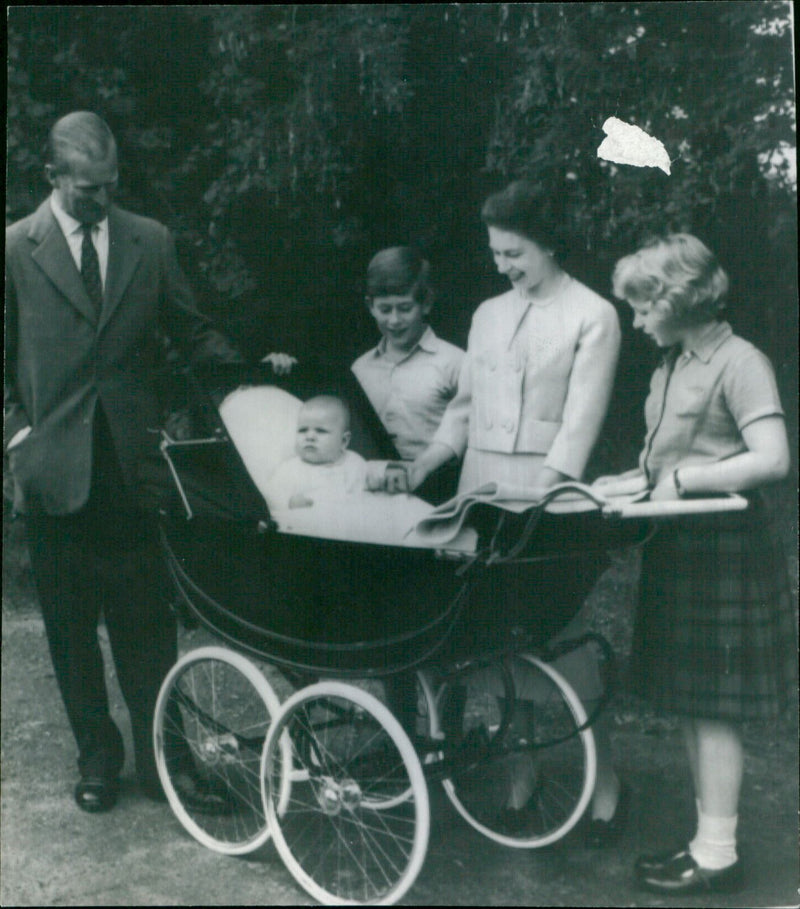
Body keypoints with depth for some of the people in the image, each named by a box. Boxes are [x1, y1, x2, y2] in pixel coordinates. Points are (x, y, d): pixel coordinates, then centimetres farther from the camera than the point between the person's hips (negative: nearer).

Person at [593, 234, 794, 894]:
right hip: (680, 547, 9)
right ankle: (708, 839, 26)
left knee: (713, 708, -2)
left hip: (723, 553, -9)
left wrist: (683, 479, -19)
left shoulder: (739, 362, -12)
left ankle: (717, 855, 10)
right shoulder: (672, 367, 14)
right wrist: (632, 483, 5)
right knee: (690, 705, 14)